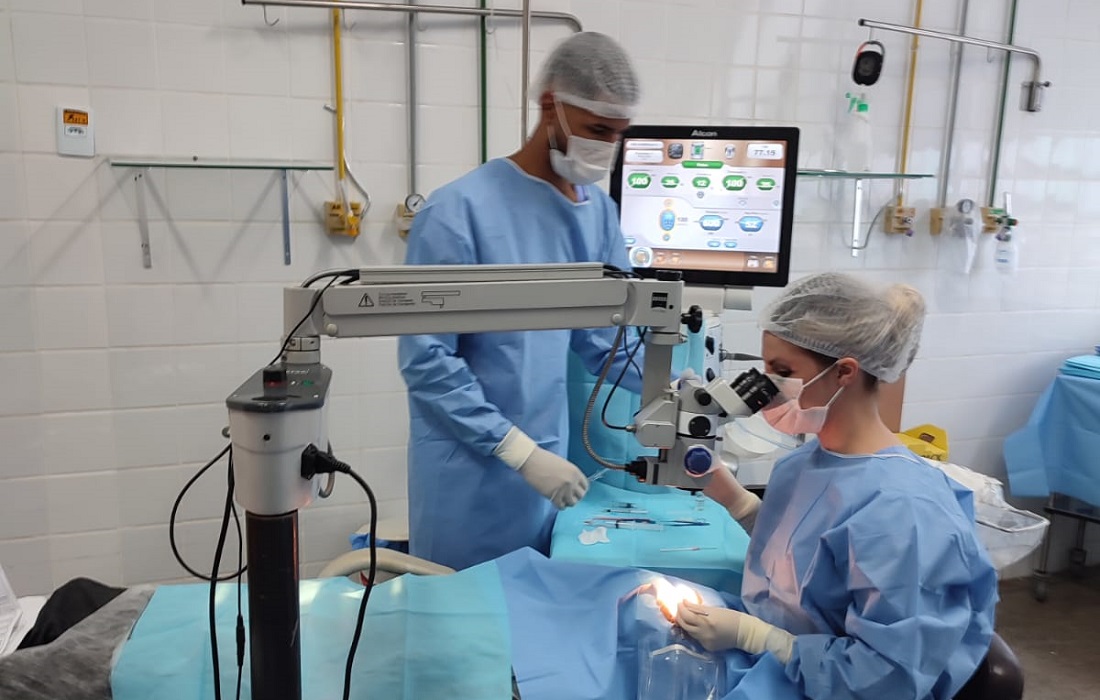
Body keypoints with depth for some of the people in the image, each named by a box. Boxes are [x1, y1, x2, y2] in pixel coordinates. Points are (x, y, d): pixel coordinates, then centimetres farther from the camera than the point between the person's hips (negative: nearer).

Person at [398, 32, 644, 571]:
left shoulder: (598, 211, 2)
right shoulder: (460, 210, -17)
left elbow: (604, 334, 6)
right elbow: (426, 359, -18)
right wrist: (518, 448, -20)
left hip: (548, 455, 6)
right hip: (466, 469, -5)